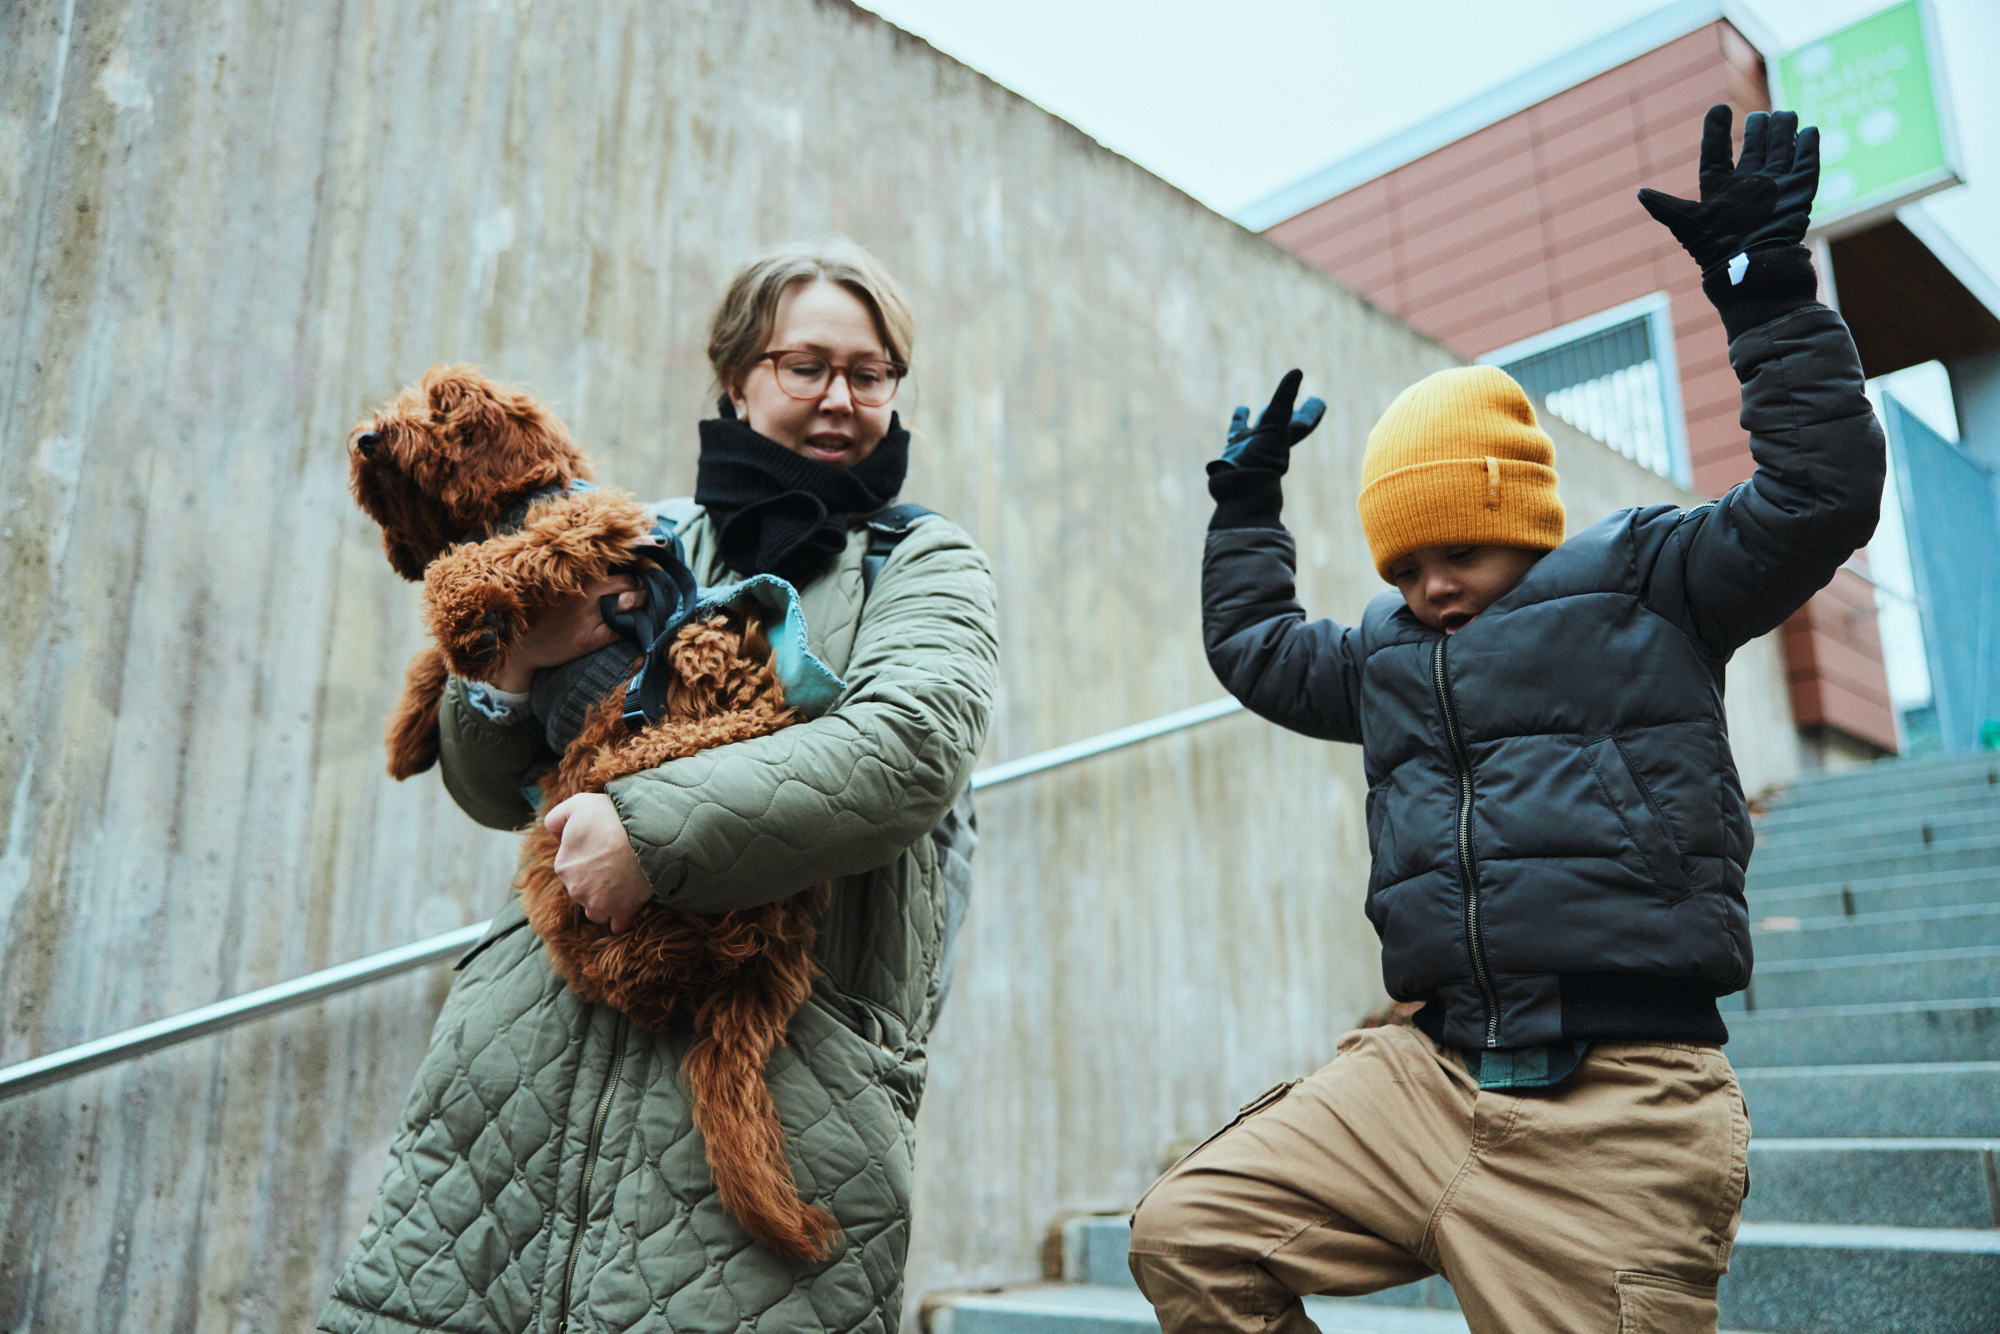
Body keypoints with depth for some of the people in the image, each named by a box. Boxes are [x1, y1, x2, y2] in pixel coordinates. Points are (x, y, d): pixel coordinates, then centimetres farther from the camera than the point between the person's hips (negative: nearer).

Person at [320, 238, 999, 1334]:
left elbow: (912, 746, -13)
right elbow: (495, 795, 17)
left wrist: (658, 827, -20)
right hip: (537, 1041, 3)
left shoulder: (923, 561, 9)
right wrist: (518, 662, -4)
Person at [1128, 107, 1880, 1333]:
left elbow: (1823, 496, -5)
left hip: (1621, 1110, -5)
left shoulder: (1640, 578, 5)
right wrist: (1248, 507, 36)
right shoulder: (1387, 656, 21)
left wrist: (1766, 290, -6)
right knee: (1186, 1235, -5)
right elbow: (1255, 649, 35)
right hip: (1430, 1077, 6)